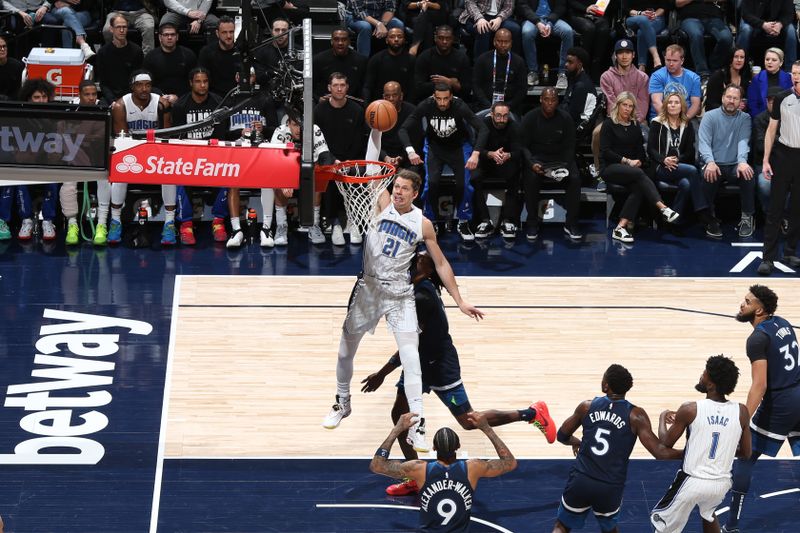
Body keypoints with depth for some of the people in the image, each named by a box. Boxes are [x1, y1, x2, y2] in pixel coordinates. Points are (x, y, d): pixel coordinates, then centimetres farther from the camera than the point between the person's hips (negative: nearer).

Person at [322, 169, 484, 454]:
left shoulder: (423, 224, -1)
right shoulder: (383, 204, 0)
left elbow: (441, 264, 7)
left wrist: (460, 301, 6)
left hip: (400, 294, -1)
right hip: (368, 288, 1)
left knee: (410, 358, -13)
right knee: (345, 351, 12)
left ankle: (416, 425, -10)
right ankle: (342, 404, 38)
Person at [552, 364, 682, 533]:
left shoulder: (587, 406, 2)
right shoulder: (635, 416, -6)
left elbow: (562, 436, 16)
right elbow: (660, 453, -12)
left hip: (581, 480, 1)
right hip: (610, 487, -1)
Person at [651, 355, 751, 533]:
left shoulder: (690, 410, -15)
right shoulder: (742, 412, -7)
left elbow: (665, 444, -1)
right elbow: (745, 454, 5)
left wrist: (663, 418, 18)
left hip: (691, 482, -4)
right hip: (721, 483, 4)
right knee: (708, 514, 36)